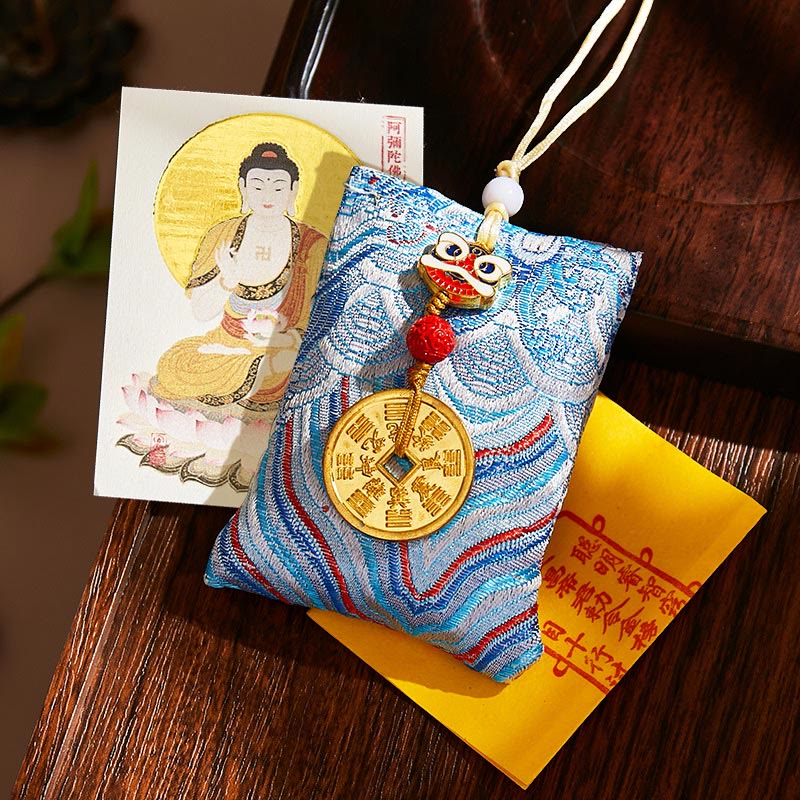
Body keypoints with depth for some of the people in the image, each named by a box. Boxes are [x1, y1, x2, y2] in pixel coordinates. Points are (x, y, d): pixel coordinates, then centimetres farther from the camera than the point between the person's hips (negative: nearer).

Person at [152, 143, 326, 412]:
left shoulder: (313, 246, -9)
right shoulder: (223, 236, 0)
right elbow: (200, 311, -2)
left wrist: (276, 339, -27)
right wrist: (226, 281, -22)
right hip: (226, 346, 3)